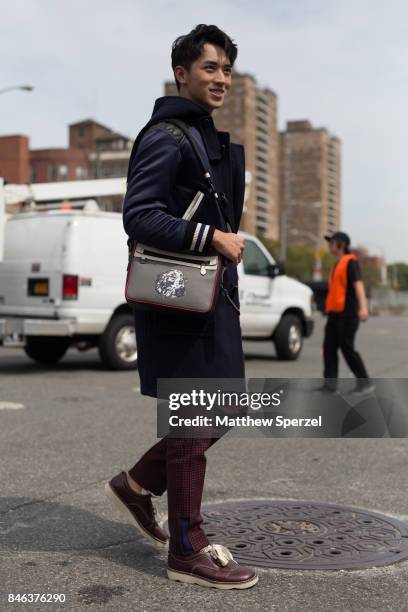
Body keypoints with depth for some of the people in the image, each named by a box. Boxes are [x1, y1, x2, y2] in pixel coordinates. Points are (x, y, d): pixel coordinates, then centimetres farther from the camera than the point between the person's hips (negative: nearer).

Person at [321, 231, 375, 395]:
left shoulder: (350, 262, -7)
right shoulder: (338, 265, 21)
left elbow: (358, 284, -20)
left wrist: (363, 307, -32)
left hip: (346, 314, -9)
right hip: (334, 314, 9)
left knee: (347, 349, -6)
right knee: (329, 348, 2)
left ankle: (365, 383, 4)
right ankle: (330, 383, 3)